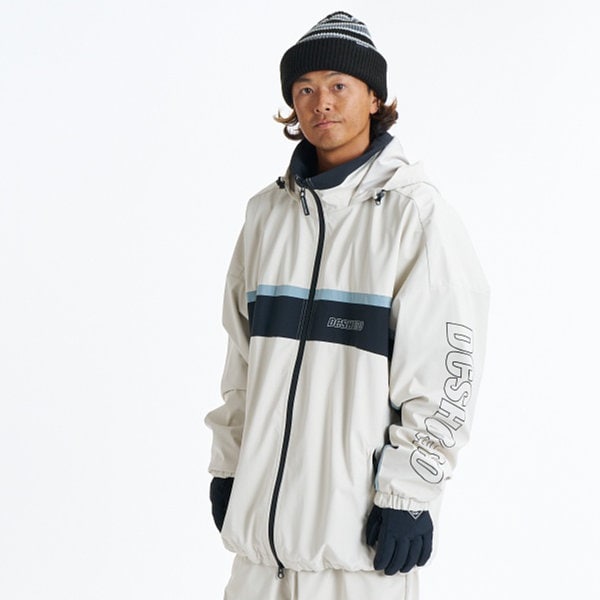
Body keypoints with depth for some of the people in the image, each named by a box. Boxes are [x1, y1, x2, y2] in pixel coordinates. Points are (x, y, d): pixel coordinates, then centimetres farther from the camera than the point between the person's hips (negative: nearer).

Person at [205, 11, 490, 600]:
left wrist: (408, 495, -12)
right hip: (262, 506, 5)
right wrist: (227, 463, 14)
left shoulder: (416, 214, -7)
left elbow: (445, 373, -10)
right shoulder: (267, 213, 10)